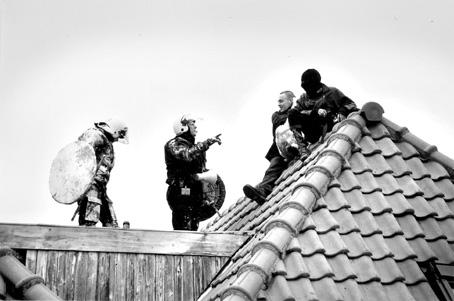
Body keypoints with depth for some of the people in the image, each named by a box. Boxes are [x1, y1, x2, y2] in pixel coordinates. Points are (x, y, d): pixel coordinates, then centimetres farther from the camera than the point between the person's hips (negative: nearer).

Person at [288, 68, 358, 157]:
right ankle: (302, 149, -29)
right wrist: (315, 112, -17)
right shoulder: (304, 98, 17)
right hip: (312, 135, 2)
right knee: (292, 114, -18)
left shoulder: (331, 92, 12)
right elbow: (297, 112, -2)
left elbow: (349, 104, 3)